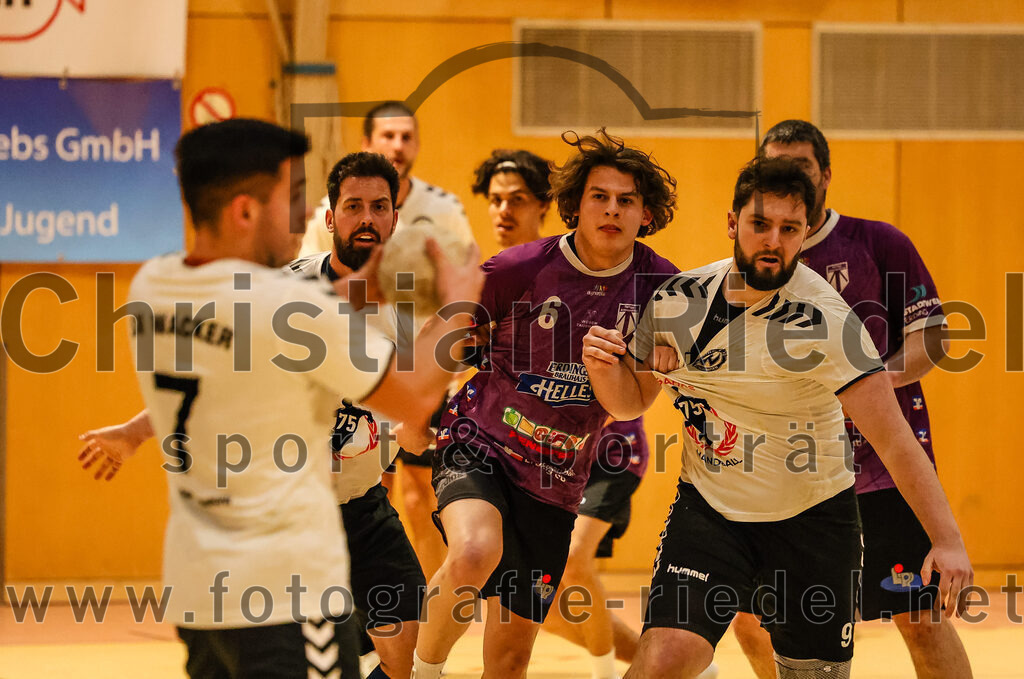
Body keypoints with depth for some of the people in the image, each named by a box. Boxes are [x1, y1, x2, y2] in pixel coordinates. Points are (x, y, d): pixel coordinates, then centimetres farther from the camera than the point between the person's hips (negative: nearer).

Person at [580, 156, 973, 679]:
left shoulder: (823, 319, -21)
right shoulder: (677, 301, -6)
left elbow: (894, 440, -26)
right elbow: (631, 402, 10)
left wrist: (946, 538, -36)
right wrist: (603, 368, -14)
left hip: (811, 518, -2)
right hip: (708, 511, 2)